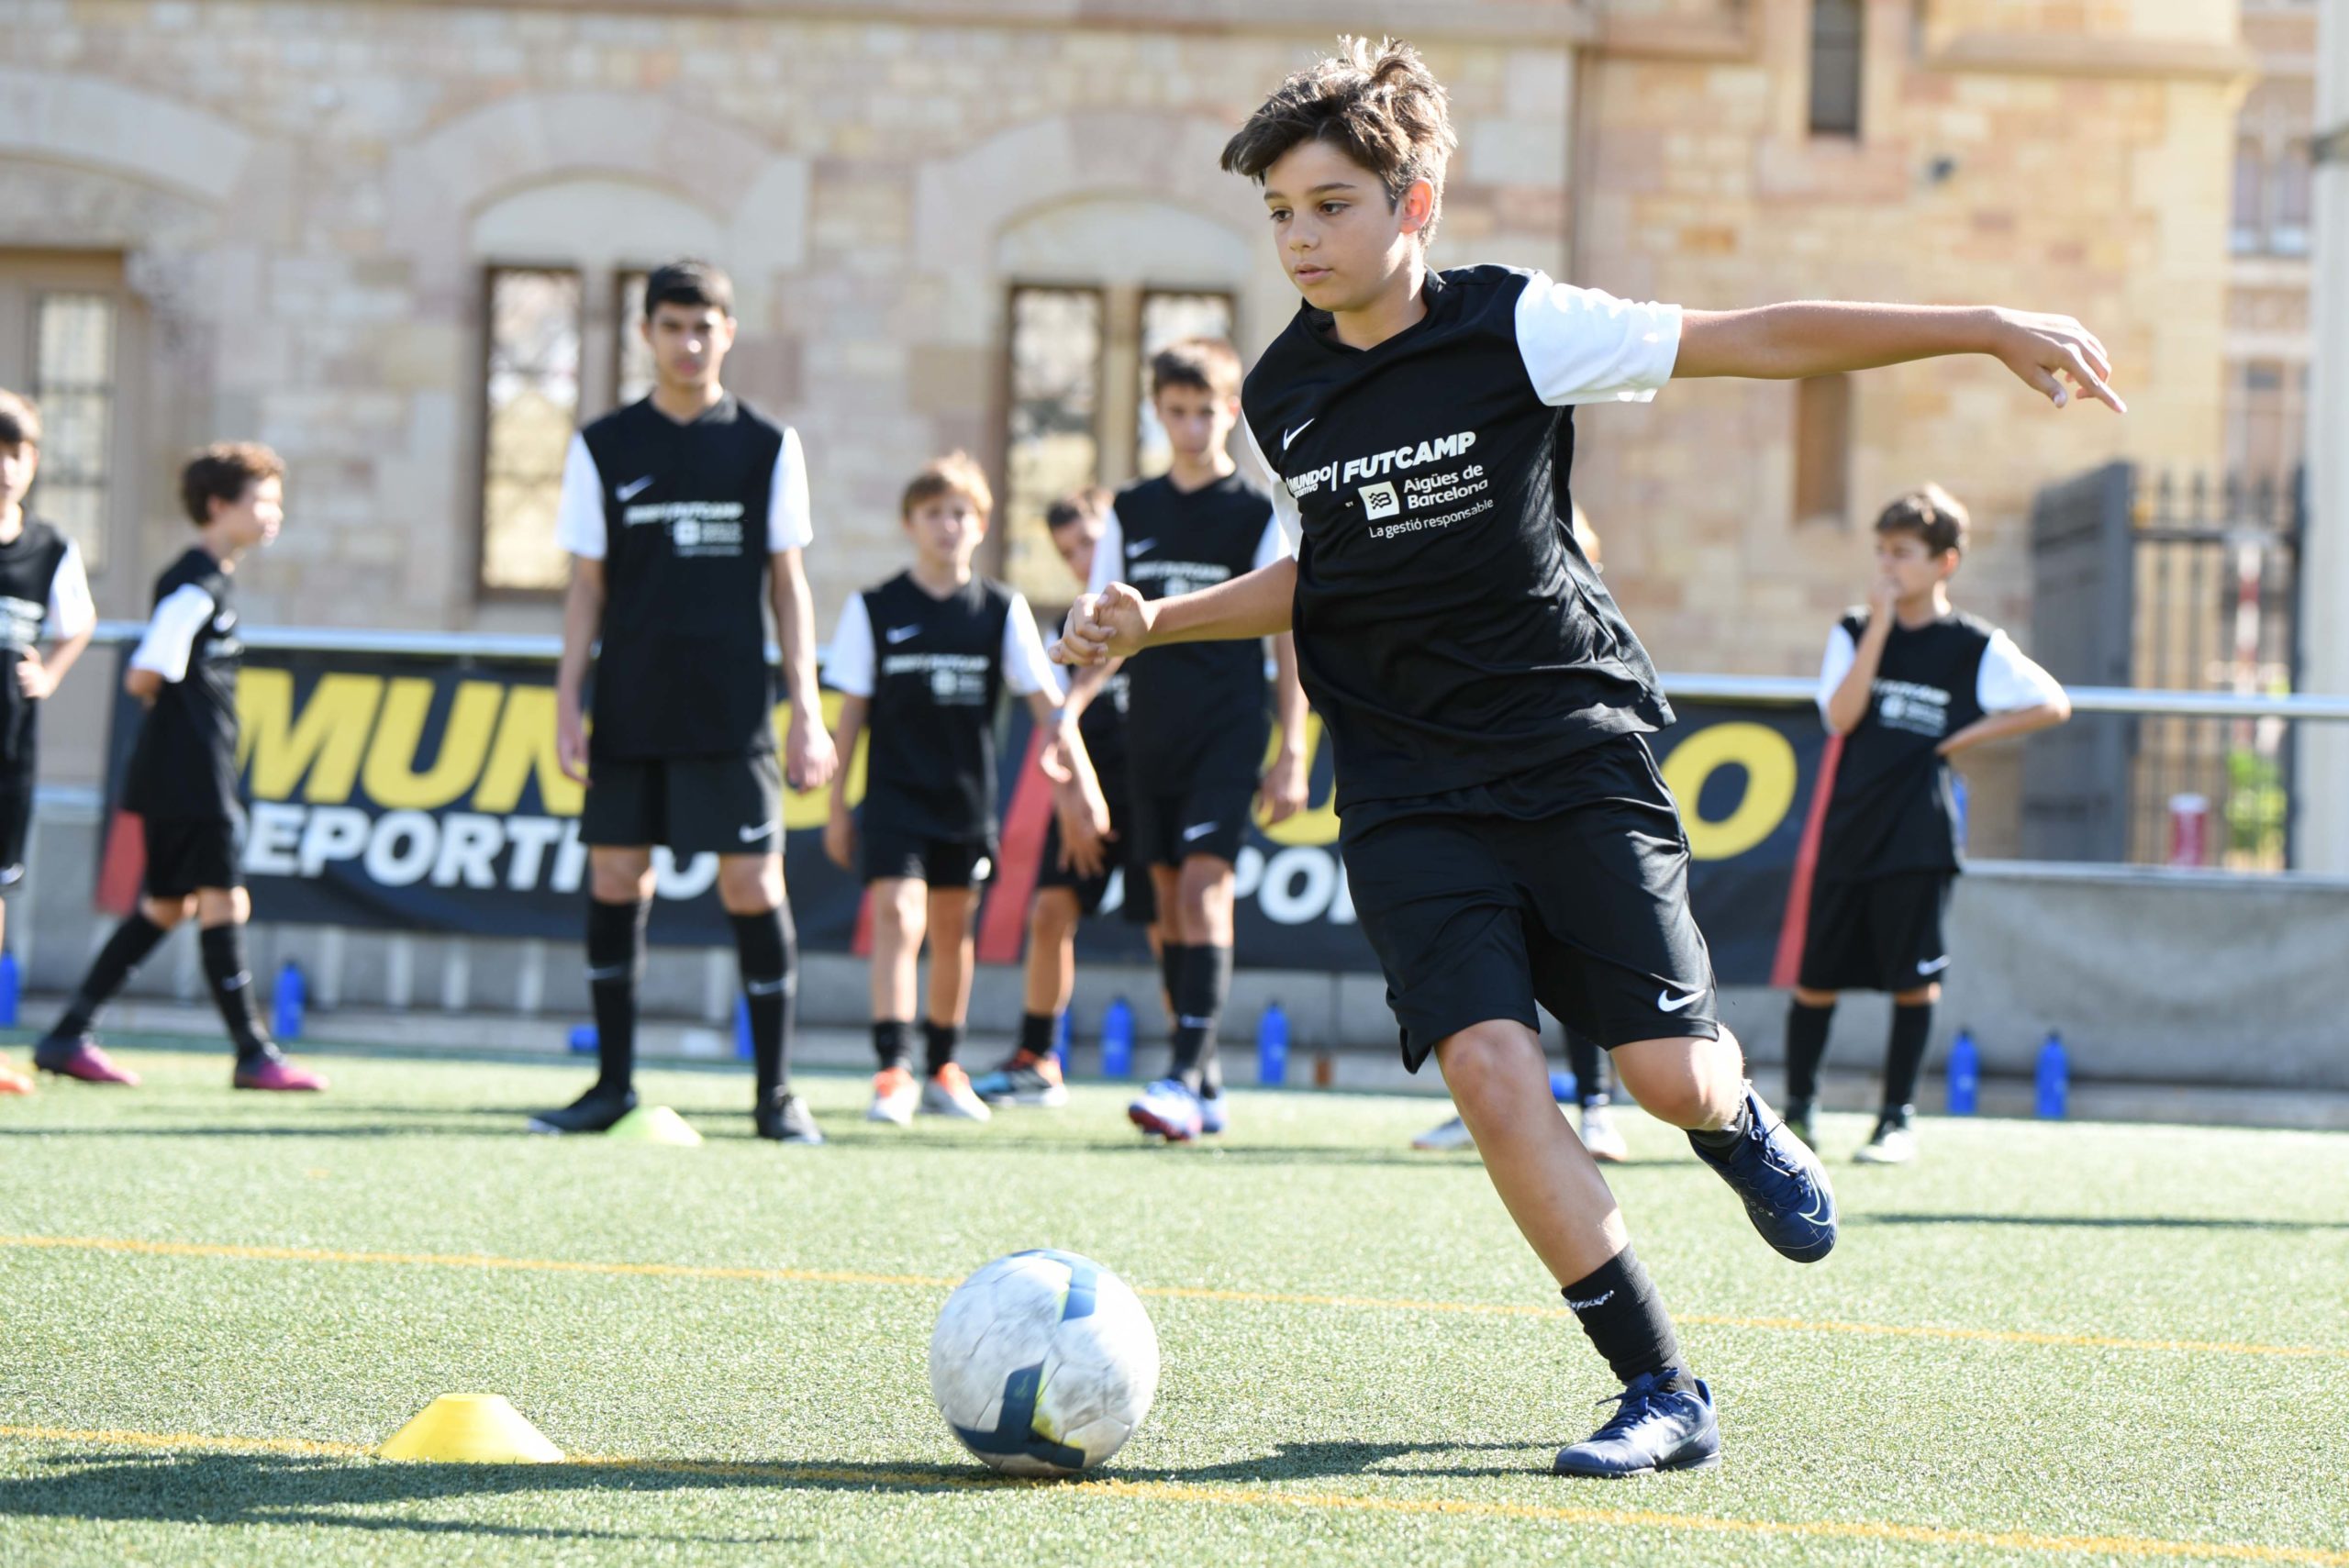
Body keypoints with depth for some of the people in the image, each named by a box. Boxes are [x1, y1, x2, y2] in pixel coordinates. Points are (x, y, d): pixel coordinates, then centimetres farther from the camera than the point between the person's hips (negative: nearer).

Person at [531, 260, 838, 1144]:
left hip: (731, 715, -1)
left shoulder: (768, 447, 5)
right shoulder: (603, 449, 6)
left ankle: (775, 1093, 2)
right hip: (628, 714, 1)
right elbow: (587, 587, 8)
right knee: (614, 885, 3)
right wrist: (568, 704, 1)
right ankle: (613, 1086, 13)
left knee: (753, 888, -5)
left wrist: (806, 709, 1)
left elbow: (788, 583, 7)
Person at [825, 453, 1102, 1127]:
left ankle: (942, 1070, 24)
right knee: (897, 916, -16)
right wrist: (837, 806, 3)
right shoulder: (873, 610, 0)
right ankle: (893, 1072, -20)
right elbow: (852, 711, 3)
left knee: (952, 931, 11)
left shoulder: (1003, 610, 3)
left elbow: (1046, 700, 2)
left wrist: (1082, 777, -8)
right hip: (895, 794, -2)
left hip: (968, 799, 2)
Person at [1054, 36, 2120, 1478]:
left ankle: (1745, 1126, 31)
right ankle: (1664, 1395, -9)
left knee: (1671, 1073, -10)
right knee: (1489, 1069, -17)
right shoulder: (1280, 401, 5)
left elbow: (1759, 341, -8)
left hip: (1576, 750, -2)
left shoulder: (1513, 328, -8)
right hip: (1411, 796, 3)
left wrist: (1988, 328, -12)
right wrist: (1156, 621, 11)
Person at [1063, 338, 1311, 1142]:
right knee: (1171, 907, 7)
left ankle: (1186, 1076, -24)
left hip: (1228, 735, -5)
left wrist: (1291, 753, -4)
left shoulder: (1260, 516, -1)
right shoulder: (1131, 514, 10)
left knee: (1204, 888, -17)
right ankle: (1207, 1090, 15)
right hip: (1153, 736, 5)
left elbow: (1287, 638, 1)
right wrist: (1071, 705, -5)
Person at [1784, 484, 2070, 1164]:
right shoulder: (1854, 631, 6)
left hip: (1918, 836, -3)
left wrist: (1969, 735, -3)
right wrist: (1880, 626, -13)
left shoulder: (1975, 647, 0)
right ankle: (1796, 1108, 19)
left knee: (1912, 980, -2)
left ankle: (1899, 1118, 8)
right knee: (1815, 978, 5)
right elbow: (1840, 716, -9)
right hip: (1848, 828, 3)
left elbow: (2053, 704, 4)